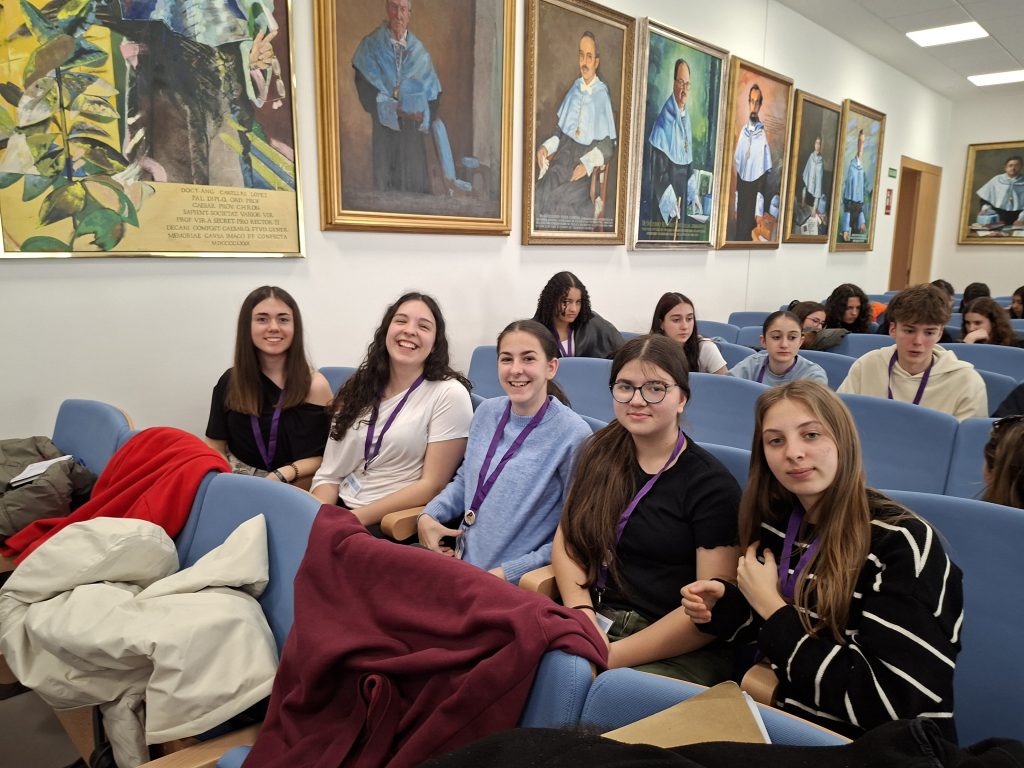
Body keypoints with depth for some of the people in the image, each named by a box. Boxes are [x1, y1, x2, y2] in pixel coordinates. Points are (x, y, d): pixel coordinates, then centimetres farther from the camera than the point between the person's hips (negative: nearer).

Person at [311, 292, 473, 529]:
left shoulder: (449, 395, -9)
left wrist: (356, 518, -16)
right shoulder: (358, 388, 8)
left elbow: (432, 485, -11)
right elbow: (329, 474, 6)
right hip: (339, 511, 5)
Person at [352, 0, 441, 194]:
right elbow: (366, 92, -6)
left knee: (414, 183, 1)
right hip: (384, 129, -1)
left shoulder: (419, 51, 6)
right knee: (386, 184, 0)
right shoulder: (370, 46, 0)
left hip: (413, 133, 1)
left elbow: (434, 95, 3)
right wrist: (393, 111, -14)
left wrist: (422, 117, -13)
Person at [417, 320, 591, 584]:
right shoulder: (486, 412, 4)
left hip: (516, 583, -6)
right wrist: (428, 515, 2)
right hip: (460, 561, 6)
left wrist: (507, 573, -16)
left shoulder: (572, 434, -15)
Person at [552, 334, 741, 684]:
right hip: (599, 622, 5)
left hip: (678, 652, -4)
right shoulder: (601, 455, 10)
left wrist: (614, 656, -16)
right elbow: (566, 539, 8)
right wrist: (582, 614, -10)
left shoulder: (712, 485, -6)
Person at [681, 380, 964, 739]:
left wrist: (771, 606, -19)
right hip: (787, 720, 5)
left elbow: (884, 703, -23)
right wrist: (723, 602, -7)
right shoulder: (778, 521, -2)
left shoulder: (902, 544, -19)